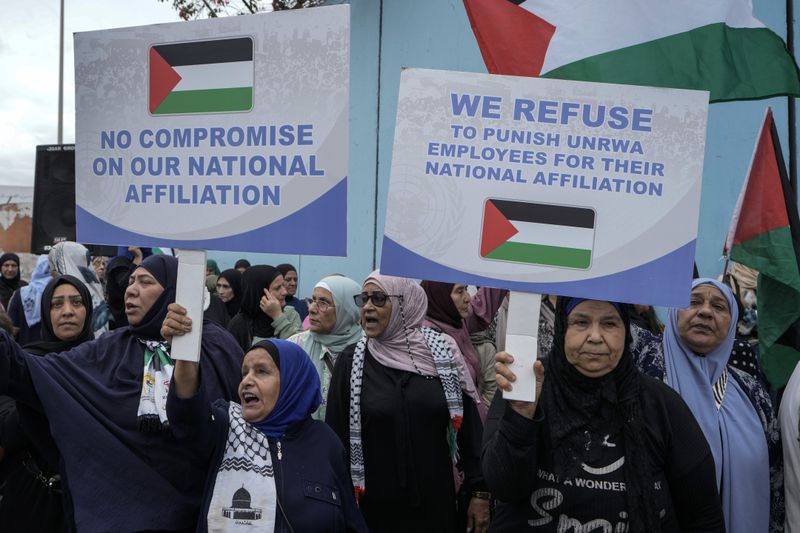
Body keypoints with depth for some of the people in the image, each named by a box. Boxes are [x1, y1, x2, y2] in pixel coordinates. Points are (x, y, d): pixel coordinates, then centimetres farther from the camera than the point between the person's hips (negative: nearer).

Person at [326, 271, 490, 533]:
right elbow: (337, 439, 0)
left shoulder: (442, 353, -3)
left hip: (436, 504, 0)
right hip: (374, 507, 0)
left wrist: (479, 491, -1)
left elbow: (469, 428, 0)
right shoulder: (350, 363, -3)